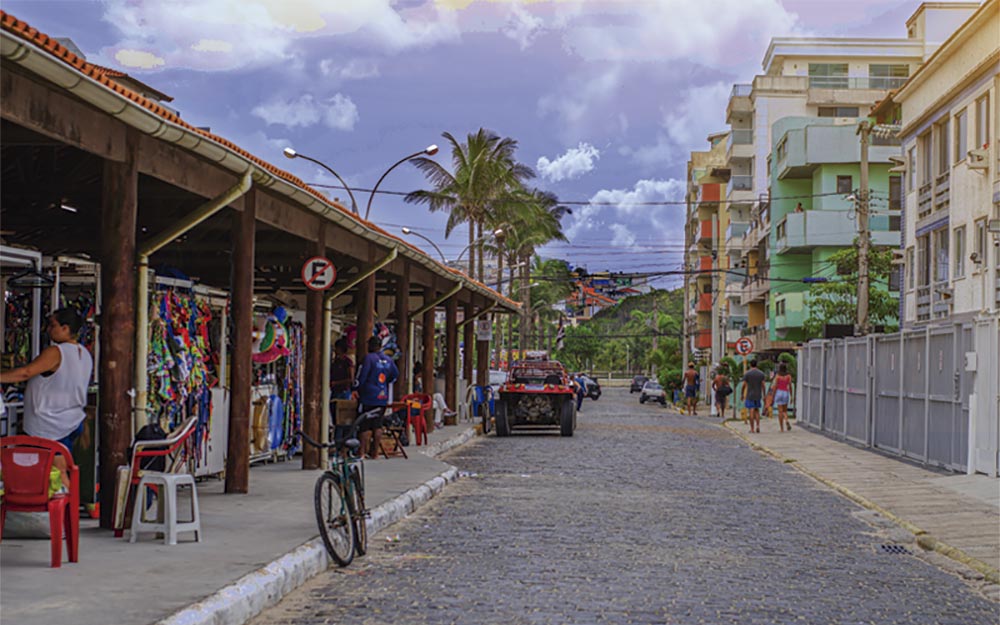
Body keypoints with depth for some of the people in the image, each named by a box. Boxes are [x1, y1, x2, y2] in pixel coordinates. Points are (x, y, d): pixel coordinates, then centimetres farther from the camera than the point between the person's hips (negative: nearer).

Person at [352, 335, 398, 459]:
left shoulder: (369, 358, -12)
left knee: (365, 427, -3)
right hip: (383, 398, 6)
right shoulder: (388, 360, 9)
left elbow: (361, 377, -14)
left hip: (368, 398, -6)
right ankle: (375, 453, 10)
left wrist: (355, 389, 0)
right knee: (378, 426, 10)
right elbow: (395, 375, 21)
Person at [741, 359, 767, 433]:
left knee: (751, 411, -2)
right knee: (757, 411, 15)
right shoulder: (761, 373, 2)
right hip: (758, 396, 3)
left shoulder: (747, 373, -6)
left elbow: (744, 385, -6)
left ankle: (752, 429, -1)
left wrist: (743, 395, 5)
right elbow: (763, 385, 0)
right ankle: (758, 426, -1)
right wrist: (764, 396, 6)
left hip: (749, 396, -3)